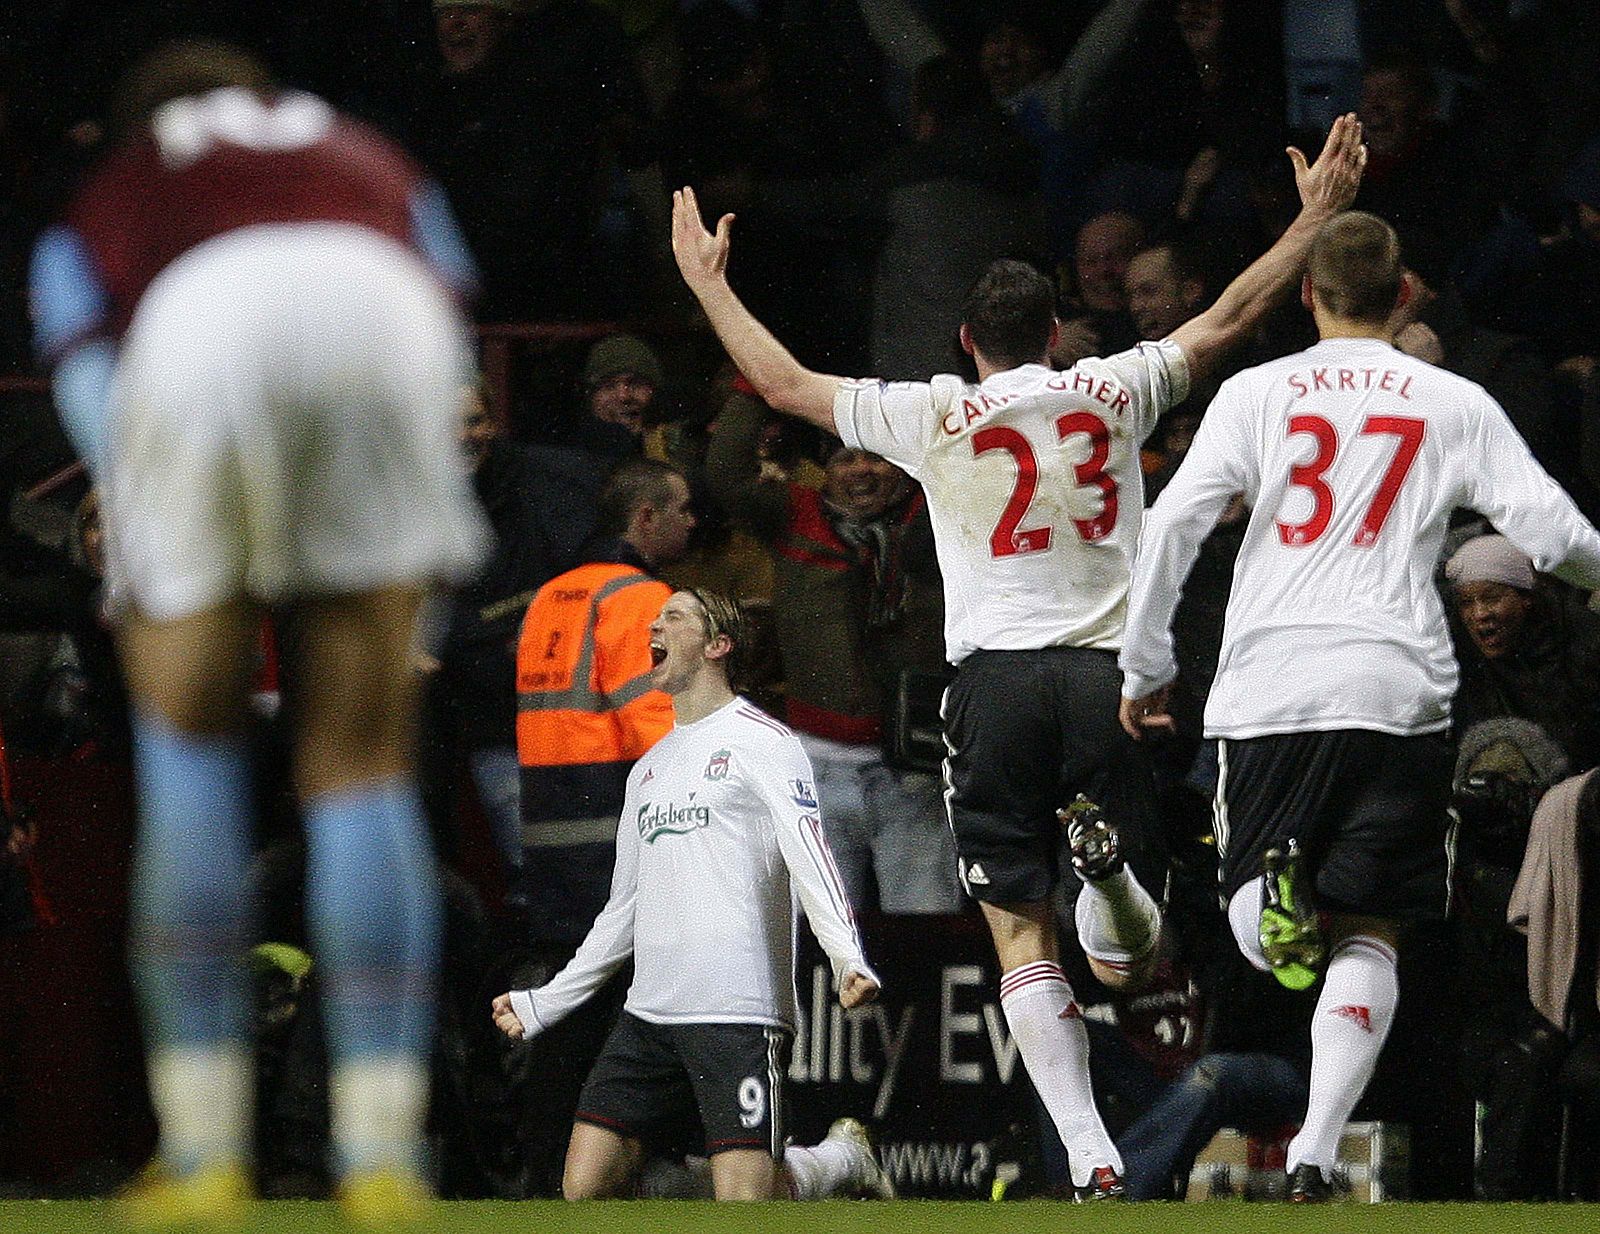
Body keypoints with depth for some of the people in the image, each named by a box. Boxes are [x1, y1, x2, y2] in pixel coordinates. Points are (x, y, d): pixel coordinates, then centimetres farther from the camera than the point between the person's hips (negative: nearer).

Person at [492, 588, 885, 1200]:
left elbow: (810, 857, -12)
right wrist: (543, 1005, 26)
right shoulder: (647, 769, 23)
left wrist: (849, 959, -27)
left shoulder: (760, 740, 1)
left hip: (737, 1011, -7)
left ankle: (842, 1164, 16)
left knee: (743, 1205, -15)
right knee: (584, 1188, -4)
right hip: (648, 1012, 7)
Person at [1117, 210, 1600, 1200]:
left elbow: (1173, 524, 0)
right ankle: (1317, 1151, -9)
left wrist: (1146, 666, 10)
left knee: (1256, 931, 12)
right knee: (1370, 936, 5)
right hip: (1398, 690, 0)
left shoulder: (1257, 392, 7)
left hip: (1267, 690, 0)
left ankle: (1275, 891, -25)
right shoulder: (1456, 405, 6)